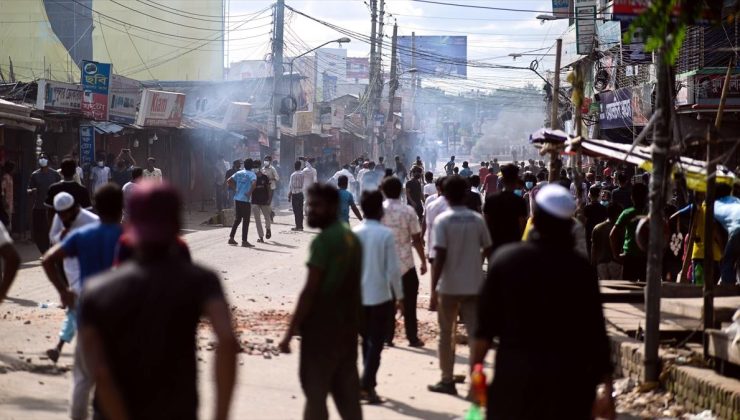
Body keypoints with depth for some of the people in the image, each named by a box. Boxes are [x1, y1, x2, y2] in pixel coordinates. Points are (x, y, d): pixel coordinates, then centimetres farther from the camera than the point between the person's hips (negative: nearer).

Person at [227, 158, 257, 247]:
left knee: (237, 219, 17)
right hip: (246, 200, -6)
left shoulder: (238, 173, 10)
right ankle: (244, 241, 0)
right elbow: (254, 183, -27)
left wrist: (236, 188, 13)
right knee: (246, 221, 0)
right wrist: (250, 192, -16)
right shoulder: (252, 174, -8)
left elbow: (229, 181, 9)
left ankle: (231, 238, 16)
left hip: (237, 199, 6)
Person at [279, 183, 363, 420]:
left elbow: (310, 291, -18)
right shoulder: (352, 239, 12)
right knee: (347, 393, 10)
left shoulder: (323, 241, -15)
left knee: (315, 393, -2)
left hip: (322, 328, -8)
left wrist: (290, 333, -15)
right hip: (348, 327, 8)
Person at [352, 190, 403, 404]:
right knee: (376, 343, 1)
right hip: (381, 296, -4)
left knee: (366, 341, 18)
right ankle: (366, 385, -10)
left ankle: (369, 384, 21)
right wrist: (400, 296, 0)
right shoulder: (386, 234, -10)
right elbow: (393, 270, -10)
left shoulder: (354, 234, -2)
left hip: (358, 297, 4)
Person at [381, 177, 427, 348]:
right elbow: (417, 239, -8)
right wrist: (423, 261, 2)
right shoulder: (408, 211, -8)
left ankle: (387, 337, 12)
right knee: (409, 303, 8)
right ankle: (413, 338, 10)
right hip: (406, 263, -1)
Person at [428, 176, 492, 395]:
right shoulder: (477, 219, 0)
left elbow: (440, 256, -15)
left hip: (449, 286, -2)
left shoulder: (443, 220, -10)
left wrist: (433, 288, -12)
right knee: (475, 333, 6)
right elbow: (488, 249, 4)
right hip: (474, 285, 2)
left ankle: (447, 380, 15)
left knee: (446, 333, 11)